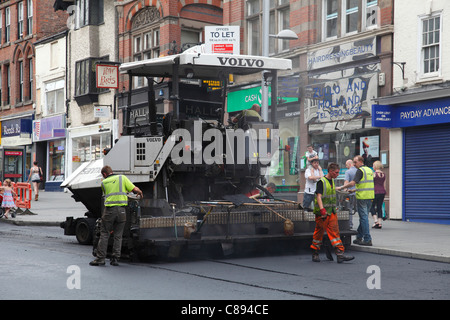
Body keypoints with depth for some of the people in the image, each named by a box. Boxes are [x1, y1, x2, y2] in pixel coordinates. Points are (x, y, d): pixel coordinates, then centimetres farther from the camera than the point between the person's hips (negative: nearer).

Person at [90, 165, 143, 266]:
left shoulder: (104, 182, 11)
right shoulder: (122, 178, 7)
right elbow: (136, 189, 2)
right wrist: (140, 194, 23)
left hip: (109, 210, 0)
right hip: (121, 210, 0)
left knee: (104, 234, 5)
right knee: (118, 235, 8)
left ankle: (100, 259, 3)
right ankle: (115, 259, 7)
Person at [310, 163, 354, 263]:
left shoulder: (332, 181, 14)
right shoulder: (322, 181, -11)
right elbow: (318, 196, -19)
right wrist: (322, 209, -29)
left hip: (332, 212, 7)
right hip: (322, 213, -7)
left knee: (334, 232, -1)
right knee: (319, 232, 3)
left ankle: (340, 254, -6)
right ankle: (315, 254, 17)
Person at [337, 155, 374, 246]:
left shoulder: (360, 171, -11)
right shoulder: (369, 170, 15)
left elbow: (352, 183, -20)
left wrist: (341, 187, -14)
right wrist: (355, 190, 25)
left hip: (362, 197, -8)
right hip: (370, 196, 8)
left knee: (364, 217, -4)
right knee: (364, 217, 13)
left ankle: (367, 239, -4)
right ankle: (359, 237, 20)